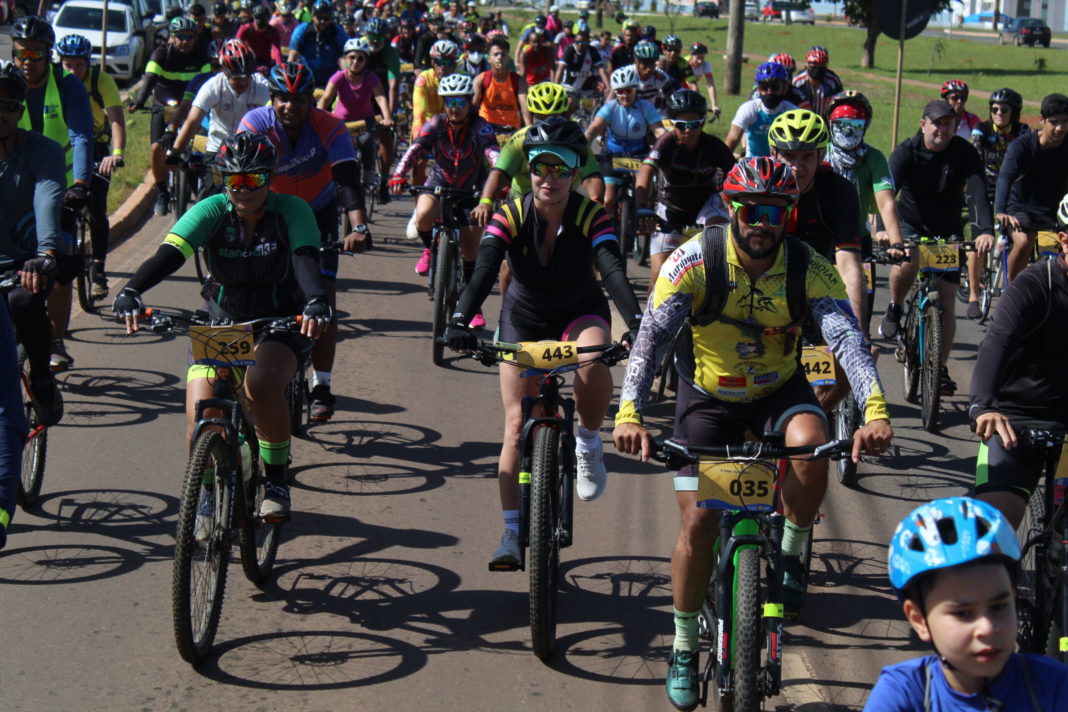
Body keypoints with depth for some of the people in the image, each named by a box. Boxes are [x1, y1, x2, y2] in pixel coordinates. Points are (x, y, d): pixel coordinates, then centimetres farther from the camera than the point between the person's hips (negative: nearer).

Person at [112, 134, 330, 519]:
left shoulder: (292, 211, -15)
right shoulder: (211, 211, -13)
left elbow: (306, 260, -32)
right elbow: (168, 255, -27)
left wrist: (316, 302, -54)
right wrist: (130, 292, -46)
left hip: (281, 325, -2)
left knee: (261, 383, -34)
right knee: (200, 421, -15)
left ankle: (276, 480, -10)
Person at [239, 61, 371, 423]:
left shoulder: (330, 128, -24)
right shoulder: (255, 123, -22)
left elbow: (347, 180, -33)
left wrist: (359, 227, -49)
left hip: (318, 214, -1)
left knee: (324, 297, -10)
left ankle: (321, 387, -2)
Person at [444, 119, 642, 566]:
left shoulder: (591, 217, -22)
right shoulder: (511, 216, -20)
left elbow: (613, 272, -35)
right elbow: (484, 271, -32)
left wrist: (636, 324, -53)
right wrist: (459, 322, -49)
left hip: (580, 312, -1)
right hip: (524, 319, 1)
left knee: (594, 358, -37)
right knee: (517, 425, -6)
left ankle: (588, 445, -9)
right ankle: (512, 532, 2)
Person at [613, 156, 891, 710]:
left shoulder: (808, 268, -19)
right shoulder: (696, 261, -22)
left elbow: (847, 337, -31)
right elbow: (650, 337, -28)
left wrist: (875, 413, -47)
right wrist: (629, 415, -44)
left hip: (778, 390, 1)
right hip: (708, 397, 0)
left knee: (810, 444, -34)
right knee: (698, 525, -8)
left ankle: (791, 555, -6)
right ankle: (684, 649, 13)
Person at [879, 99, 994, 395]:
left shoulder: (964, 152, -14)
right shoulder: (906, 152, -16)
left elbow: (978, 192, -26)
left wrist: (986, 231, -43)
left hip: (949, 232, 1)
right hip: (911, 226, -1)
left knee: (947, 302, -4)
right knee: (907, 262, -35)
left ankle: (941, 368, 5)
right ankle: (894, 310, -5)